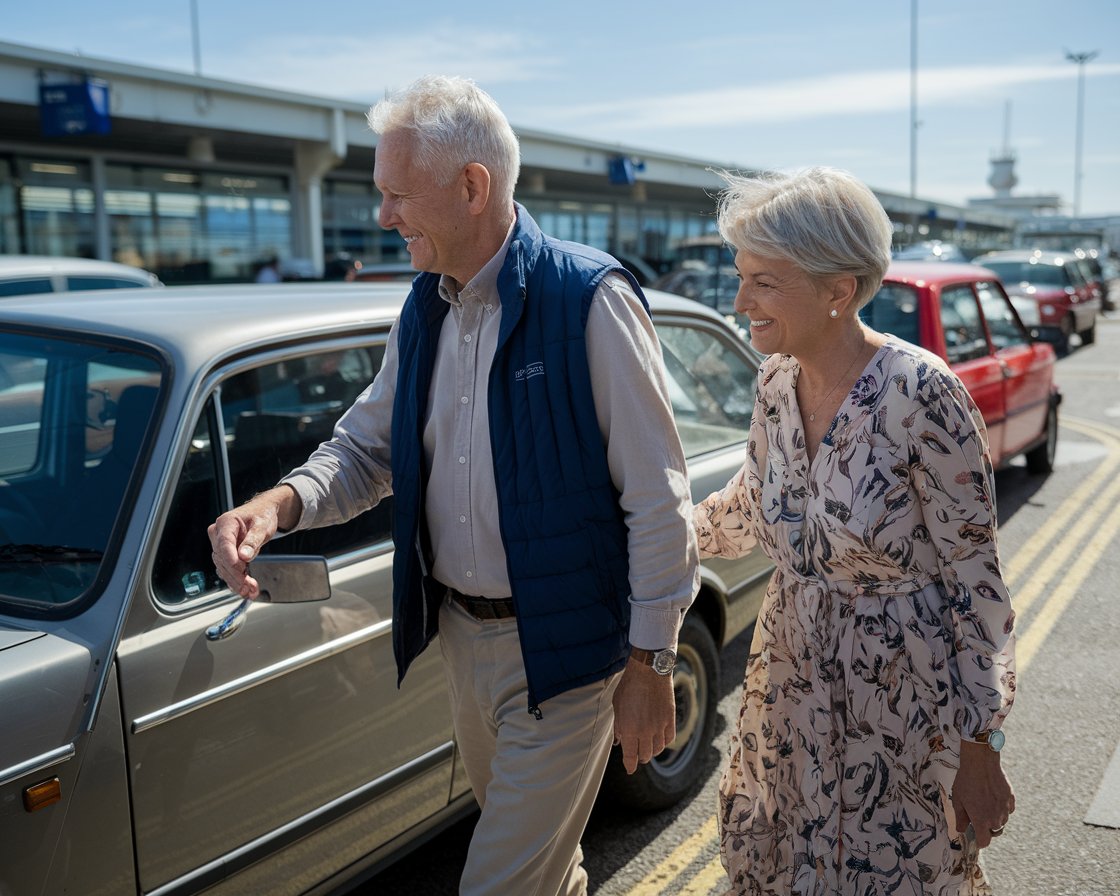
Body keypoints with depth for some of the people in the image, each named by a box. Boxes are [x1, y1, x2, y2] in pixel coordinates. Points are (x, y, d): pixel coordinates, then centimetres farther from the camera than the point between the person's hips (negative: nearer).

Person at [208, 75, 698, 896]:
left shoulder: (589, 301, -18)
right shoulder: (424, 310, 3)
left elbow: (658, 501, -15)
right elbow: (367, 446, 11)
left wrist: (650, 661, -12)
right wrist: (281, 503, -10)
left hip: (564, 648, -6)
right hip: (461, 635, 7)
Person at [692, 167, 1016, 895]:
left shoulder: (920, 395, -24)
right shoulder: (778, 381, -4)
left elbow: (974, 578, -18)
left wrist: (980, 750, -15)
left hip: (902, 701, -6)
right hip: (791, 684, 6)